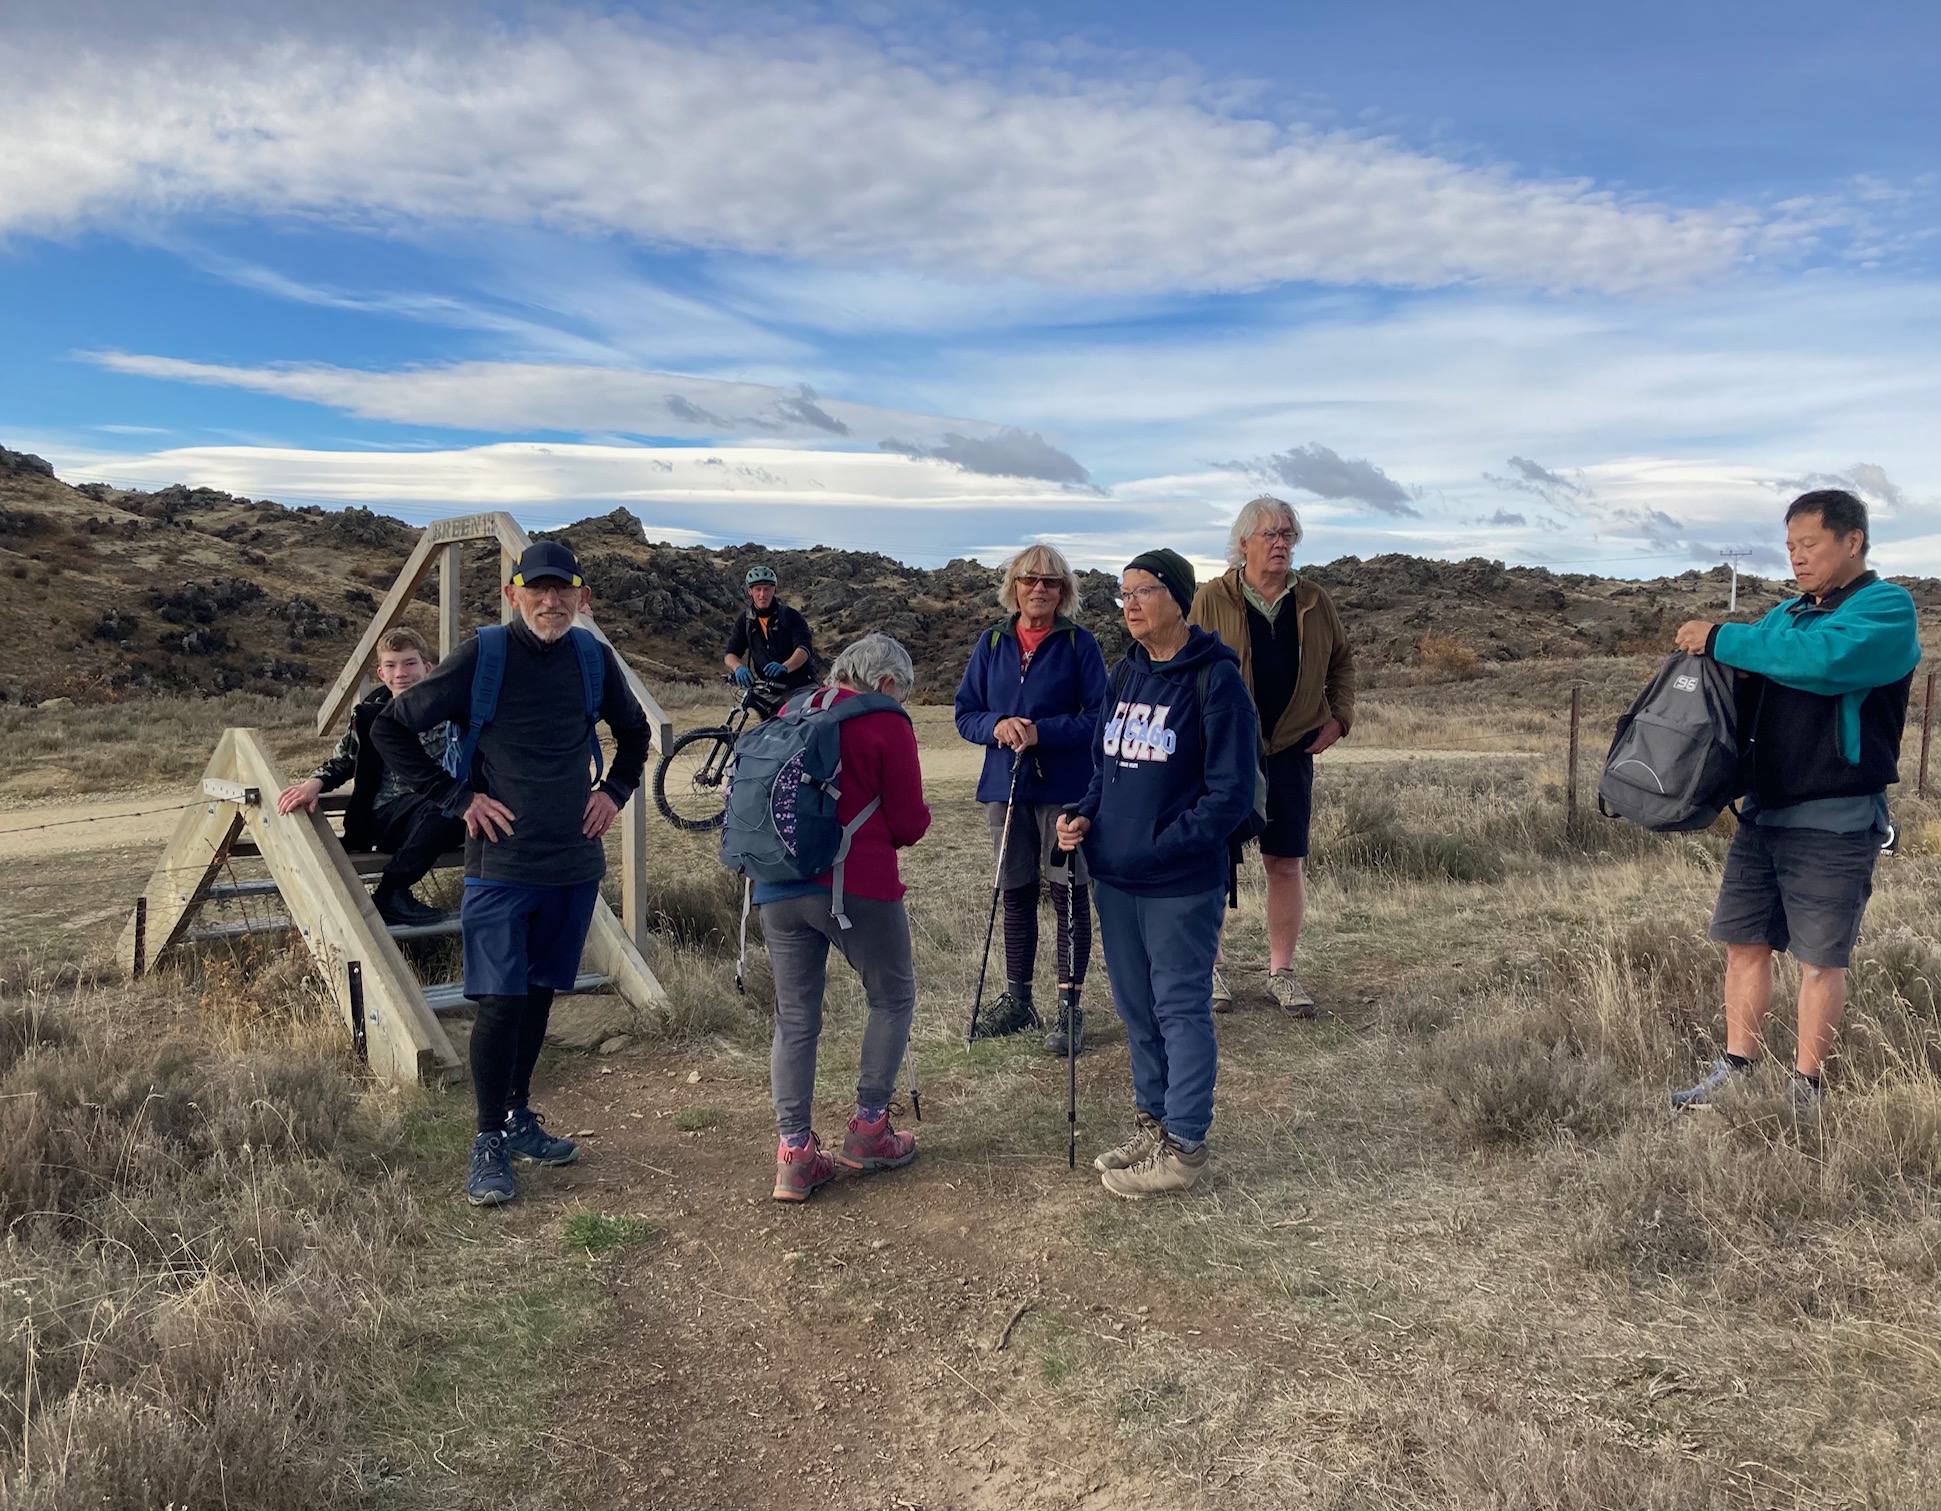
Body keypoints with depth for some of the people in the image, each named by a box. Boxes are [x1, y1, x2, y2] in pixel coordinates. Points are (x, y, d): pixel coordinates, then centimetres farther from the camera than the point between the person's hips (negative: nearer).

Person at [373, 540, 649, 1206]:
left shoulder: (593, 659, 3)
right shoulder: (482, 657, -8)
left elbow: (634, 733, 22)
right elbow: (391, 729, -1)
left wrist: (614, 791, 7)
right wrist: (459, 796, -7)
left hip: (574, 864, 4)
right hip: (501, 864, -4)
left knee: (539, 995, 14)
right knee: (499, 1003, -4)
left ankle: (519, 1118, 29)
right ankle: (490, 1142, 11)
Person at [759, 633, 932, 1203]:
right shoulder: (887, 724, -5)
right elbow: (909, 824, -5)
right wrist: (900, 824, 17)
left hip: (779, 887, 6)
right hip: (857, 885, -5)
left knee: (795, 1018, 12)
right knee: (893, 997, 16)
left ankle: (794, 1154, 11)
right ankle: (868, 1128, 18)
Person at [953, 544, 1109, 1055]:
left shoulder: (1079, 644, -4)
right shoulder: (991, 644, 7)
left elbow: (1098, 718, -8)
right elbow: (966, 713, 8)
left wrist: (1041, 732, -20)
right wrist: (997, 726, -13)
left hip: (1065, 787, -4)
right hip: (1005, 784, 4)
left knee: (1069, 896, 1)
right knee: (1016, 895, 13)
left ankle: (1069, 1007, 10)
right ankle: (1017, 999, 26)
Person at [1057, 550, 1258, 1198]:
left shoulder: (1216, 679, -13)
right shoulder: (1124, 674, 9)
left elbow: (1230, 793, -14)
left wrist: (1160, 846, -18)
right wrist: (1087, 816, 0)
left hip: (1180, 884, -7)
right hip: (1114, 877, 7)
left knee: (1181, 1008, 4)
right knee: (1135, 1006, 17)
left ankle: (1184, 1146, 16)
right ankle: (1153, 1123, 33)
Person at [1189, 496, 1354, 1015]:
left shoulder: (1314, 602, 8)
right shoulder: (1210, 600, -3)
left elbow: (1341, 661, 20)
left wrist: (1339, 717, 8)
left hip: (1291, 752, 3)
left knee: (1287, 864, 6)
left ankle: (1281, 971, 19)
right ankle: (1206, 965, 18)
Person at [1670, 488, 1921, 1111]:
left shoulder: (1888, 609, -9)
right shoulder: (1786, 614, 15)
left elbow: (1821, 659, -29)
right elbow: (1748, 695, 18)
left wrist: (1721, 641, -22)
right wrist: (1727, 665, -6)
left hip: (1835, 821, -7)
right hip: (1762, 812, 7)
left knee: (1820, 959, 2)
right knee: (1744, 943, 8)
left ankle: (1805, 1088, 14)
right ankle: (1735, 1071, 18)